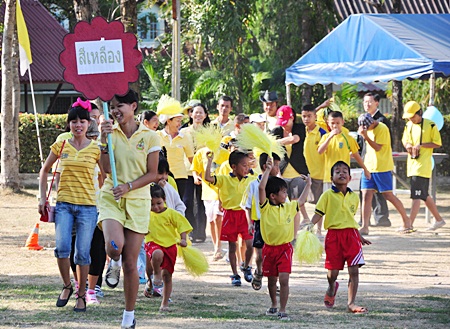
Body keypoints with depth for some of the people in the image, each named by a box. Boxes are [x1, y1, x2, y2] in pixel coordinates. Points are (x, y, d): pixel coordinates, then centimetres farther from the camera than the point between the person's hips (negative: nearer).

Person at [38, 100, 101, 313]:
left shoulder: (96, 149, 0)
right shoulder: (61, 146, 4)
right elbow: (44, 171, 16)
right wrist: (42, 198, 10)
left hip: (87, 205, -1)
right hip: (64, 204, 1)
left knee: (83, 253, -1)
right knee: (62, 247, -15)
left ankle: (81, 295, 13)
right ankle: (67, 286, 8)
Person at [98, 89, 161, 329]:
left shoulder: (149, 137, 0)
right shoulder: (110, 133, 4)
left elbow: (153, 174, -1)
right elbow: (106, 168, -6)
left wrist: (128, 186, -15)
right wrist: (104, 140, -17)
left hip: (137, 201, -1)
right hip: (111, 198, 1)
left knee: (131, 263, 1)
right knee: (115, 245, -29)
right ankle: (114, 262, 10)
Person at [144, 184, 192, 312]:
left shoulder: (171, 214, -3)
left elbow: (182, 225, -2)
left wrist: (183, 239, -17)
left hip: (169, 245, 1)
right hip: (153, 244, -1)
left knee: (167, 275, 3)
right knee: (157, 254, -39)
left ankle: (165, 303, 13)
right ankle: (156, 274, -11)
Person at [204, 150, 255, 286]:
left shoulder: (250, 180, 5)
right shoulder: (224, 179, -5)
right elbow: (208, 178, -17)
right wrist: (210, 160, -19)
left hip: (244, 214, 2)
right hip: (230, 215, -2)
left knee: (250, 244, -8)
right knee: (232, 246, 5)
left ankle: (246, 267, 19)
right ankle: (235, 275, 16)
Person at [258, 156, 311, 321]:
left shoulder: (289, 207, 5)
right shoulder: (266, 207, -8)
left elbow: (301, 201, 26)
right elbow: (261, 188, -21)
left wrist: (308, 185, 31)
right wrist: (268, 170, -20)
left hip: (285, 248, 1)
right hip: (269, 248, -1)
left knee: (284, 279, -11)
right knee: (271, 280, 14)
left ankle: (282, 310, -9)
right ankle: (274, 305, 35)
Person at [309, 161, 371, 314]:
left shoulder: (354, 197, 13)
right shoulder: (328, 195, 0)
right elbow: (318, 213, -5)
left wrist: (360, 237, 27)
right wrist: (310, 225, -24)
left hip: (351, 234, 3)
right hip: (334, 234, -3)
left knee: (354, 270, -6)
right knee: (333, 271, 0)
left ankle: (351, 303, 1)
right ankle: (331, 289, 36)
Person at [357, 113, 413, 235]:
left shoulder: (382, 129, -13)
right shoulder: (367, 129, 12)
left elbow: (377, 147, -21)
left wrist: (366, 136, -28)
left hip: (382, 168, -7)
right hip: (368, 166, 7)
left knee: (388, 195, -3)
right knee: (366, 196, -3)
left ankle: (406, 221, 14)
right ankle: (365, 227, -6)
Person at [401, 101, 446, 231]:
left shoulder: (430, 125, -8)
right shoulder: (408, 125, 12)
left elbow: (437, 143, -8)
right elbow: (404, 139, 23)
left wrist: (420, 145, -18)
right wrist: (407, 144, -1)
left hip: (423, 165, -8)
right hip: (412, 165, 8)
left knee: (416, 196, -13)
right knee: (424, 195, 15)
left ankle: (409, 224, -17)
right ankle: (438, 220, 28)